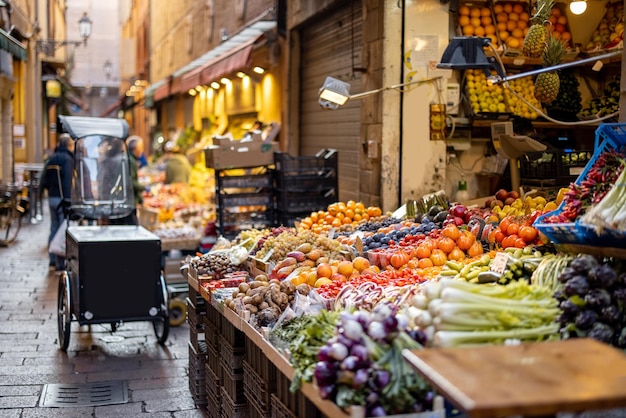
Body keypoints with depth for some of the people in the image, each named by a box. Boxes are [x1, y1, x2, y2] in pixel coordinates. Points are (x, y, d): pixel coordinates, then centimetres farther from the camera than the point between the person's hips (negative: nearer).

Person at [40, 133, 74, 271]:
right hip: (62, 198, -9)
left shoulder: (51, 159, 14)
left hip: (52, 198, 9)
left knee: (54, 228, 16)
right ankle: (60, 263, -8)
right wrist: (67, 200, -21)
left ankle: (53, 259, 23)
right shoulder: (67, 159, -12)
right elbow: (67, 181, -19)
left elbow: (44, 182, 14)